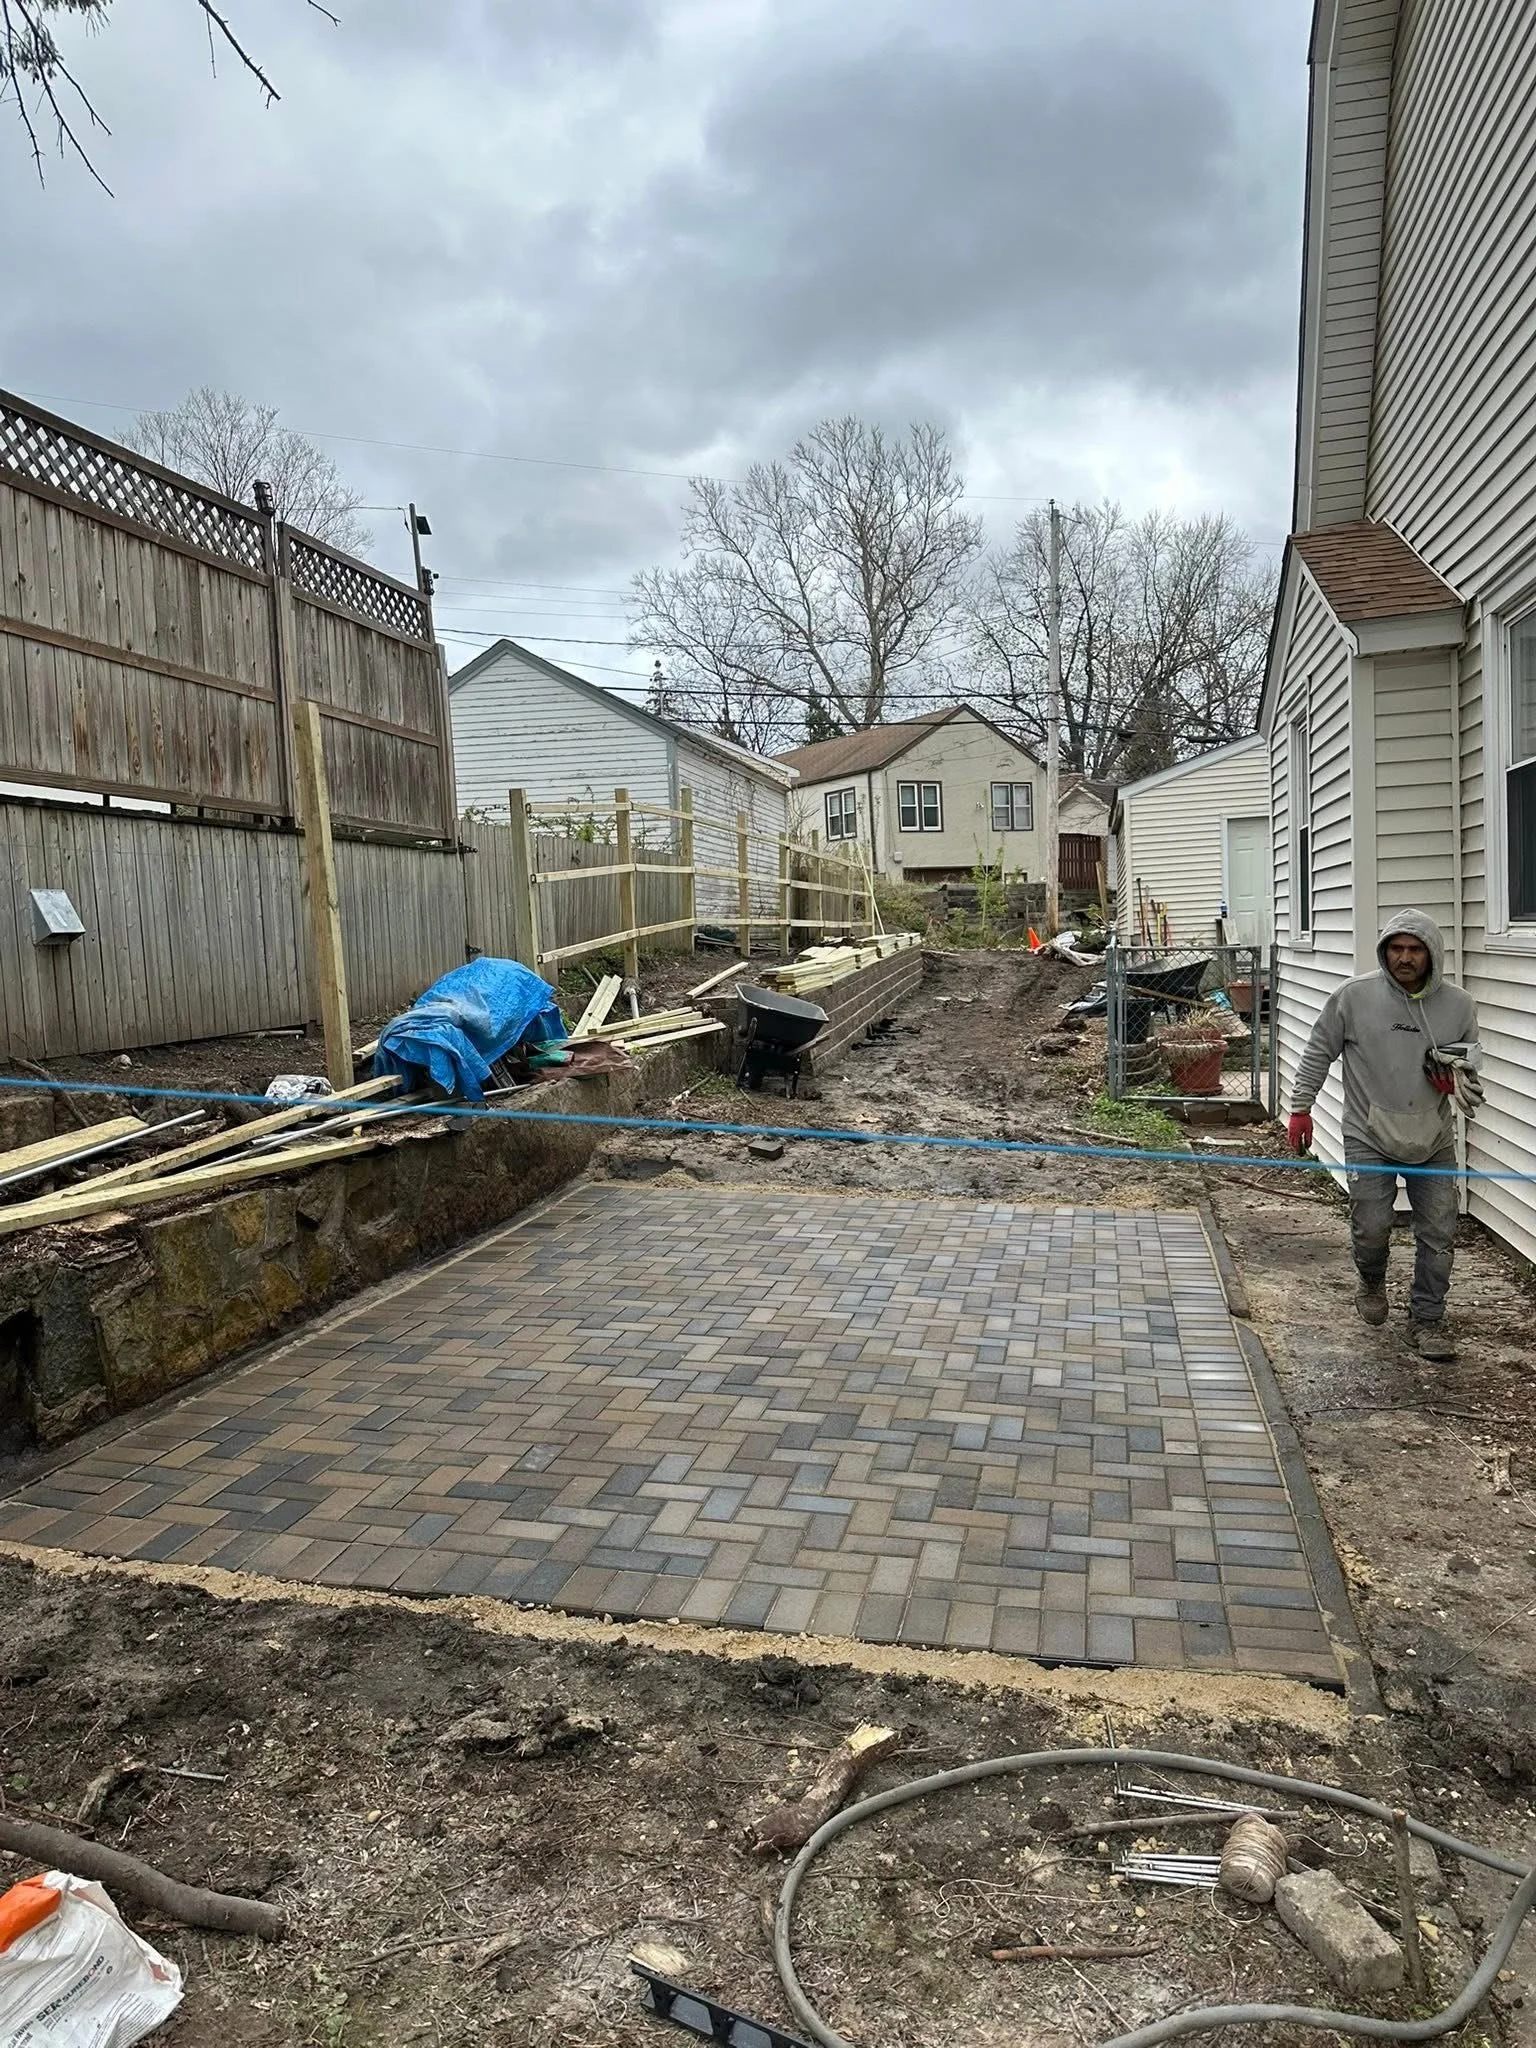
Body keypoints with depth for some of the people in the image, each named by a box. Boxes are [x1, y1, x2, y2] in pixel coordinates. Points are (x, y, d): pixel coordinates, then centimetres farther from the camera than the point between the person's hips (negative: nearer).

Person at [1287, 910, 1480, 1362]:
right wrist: (1301, 1108, 0)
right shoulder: (1354, 997, -7)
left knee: (1439, 1234, 3)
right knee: (1371, 1227, -2)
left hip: (1434, 1140, 2)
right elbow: (1318, 1054, 2)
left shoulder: (1459, 1005, 0)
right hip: (1370, 1137, -2)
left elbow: (1470, 1061, 15)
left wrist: (1458, 1078, -8)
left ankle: (1426, 1320, 21)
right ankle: (1372, 1283, 32)